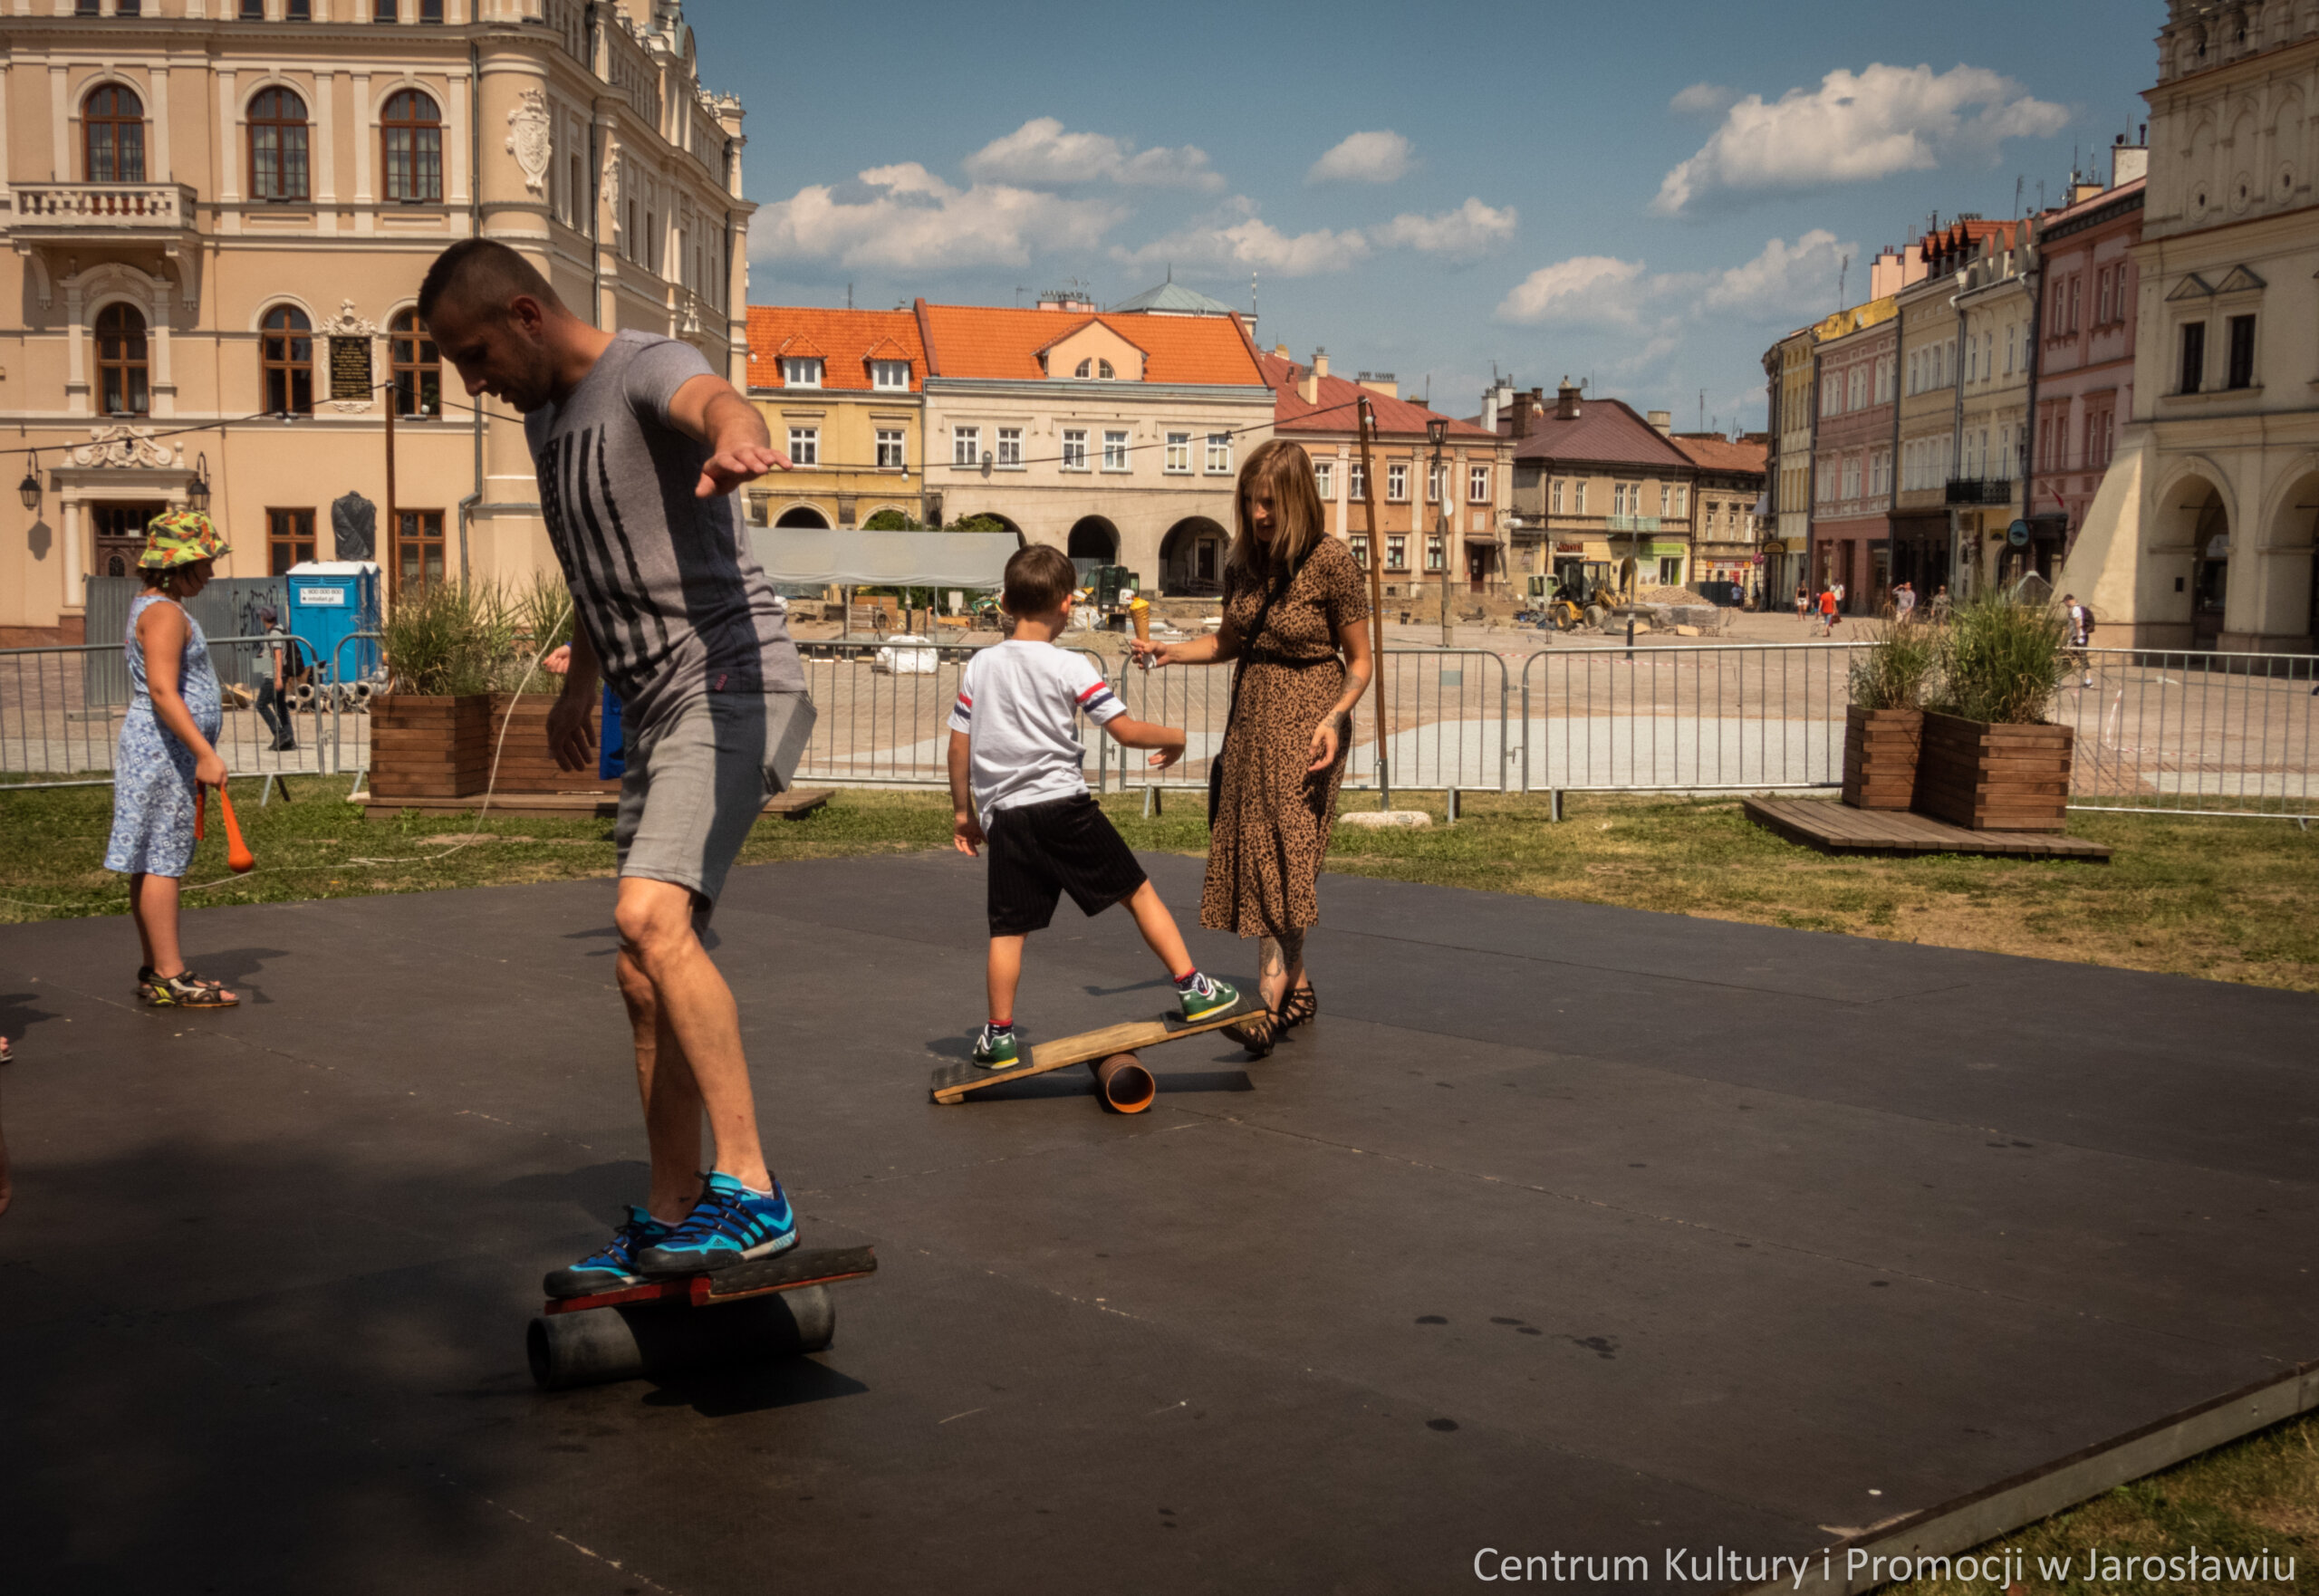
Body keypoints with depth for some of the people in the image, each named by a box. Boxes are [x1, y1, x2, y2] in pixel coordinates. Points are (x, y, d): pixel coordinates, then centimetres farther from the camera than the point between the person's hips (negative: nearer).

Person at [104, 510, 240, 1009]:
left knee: (152, 864, 12)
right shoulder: (164, 613, -15)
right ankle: (169, 977, -7)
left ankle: (156, 970, 17)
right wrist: (205, 753, -28)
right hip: (162, 748, -11)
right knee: (162, 863, -9)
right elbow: (162, 691, -25)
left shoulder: (153, 607, 19)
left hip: (162, 752, 11)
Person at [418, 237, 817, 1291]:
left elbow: (713, 400, -35)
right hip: (657, 711, 10)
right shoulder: (545, 416, 19)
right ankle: (668, 1223, 21)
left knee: (652, 918, -28)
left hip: (730, 681, -10)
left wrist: (735, 442, -59)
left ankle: (750, 1192, -24)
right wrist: (579, 685, 46)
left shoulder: (646, 371, -8)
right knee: (645, 977, 10)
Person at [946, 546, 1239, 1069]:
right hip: (1064, 806, -3)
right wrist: (1177, 738, 9)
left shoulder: (979, 666, 6)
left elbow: (959, 745, 9)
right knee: (1137, 891, 8)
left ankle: (999, 1036, 12)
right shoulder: (1070, 668, -6)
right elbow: (1126, 731, -8)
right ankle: (1191, 988, 10)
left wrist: (963, 811, 19)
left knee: (1008, 929, 8)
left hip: (1004, 815, 3)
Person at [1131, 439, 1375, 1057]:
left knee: (1284, 855, -15)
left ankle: (1269, 1005, -19)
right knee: (1251, 854, 8)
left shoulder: (1331, 560, -13)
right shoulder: (1243, 562, 4)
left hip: (1306, 720, -6)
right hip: (1250, 716, 7)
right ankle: (1298, 988, 22)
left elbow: (1358, 662, -8)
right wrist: (1168, 652, 1)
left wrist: (1334, 718, -24)